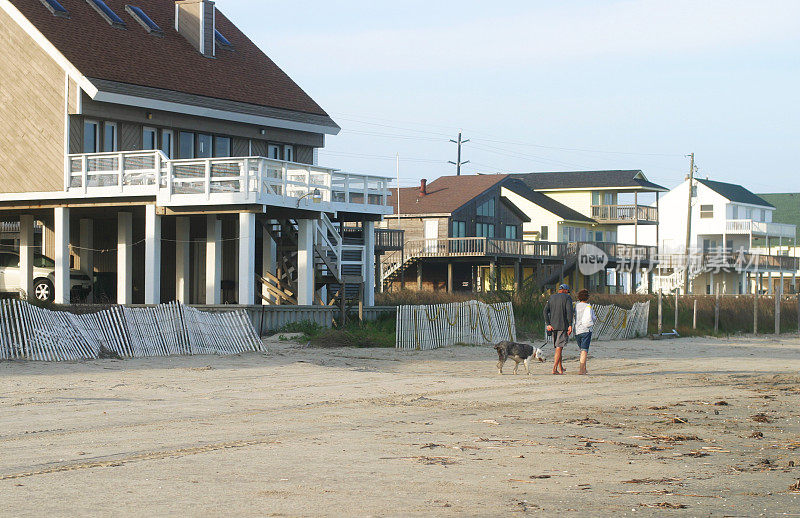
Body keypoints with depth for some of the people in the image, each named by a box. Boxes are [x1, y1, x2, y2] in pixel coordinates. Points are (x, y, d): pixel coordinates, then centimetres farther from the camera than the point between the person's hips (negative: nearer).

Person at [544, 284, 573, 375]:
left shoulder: (551, 297, 13)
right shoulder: (567, 297, -3)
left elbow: (545, 311, 5)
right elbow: (569, 311, -14)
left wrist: (548, 324, 1)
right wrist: (570, 325, -14)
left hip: (553, 326, 5)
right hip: (563, 325, -5)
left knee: (558, 347, 16)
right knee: (559, 347, -6)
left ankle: (560, 368, 23)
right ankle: (554, 368, -16)